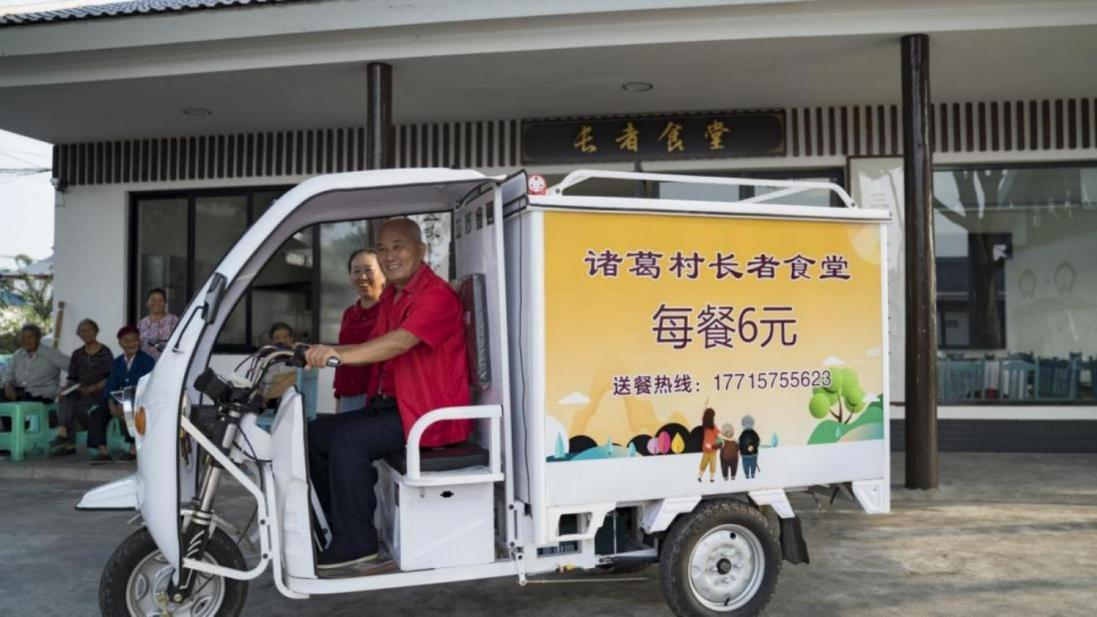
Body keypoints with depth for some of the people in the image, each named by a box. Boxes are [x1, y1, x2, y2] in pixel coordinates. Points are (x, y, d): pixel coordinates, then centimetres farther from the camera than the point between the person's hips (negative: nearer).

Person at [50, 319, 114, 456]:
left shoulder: (104, 352, 0)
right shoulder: (77, 354, 18)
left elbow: (111, 378, -7)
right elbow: (72, 378, 16)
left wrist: (93, 388, -19)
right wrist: (69, 387, -6)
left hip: (99, 392, -4)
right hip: (80, 391, 4)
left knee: (77, 405, -31)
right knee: (65, 398, -29)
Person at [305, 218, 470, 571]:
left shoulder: (436, 296, -15)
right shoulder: (391, 298, 17)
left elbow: (399, 343, -29)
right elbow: (377, 350, 14)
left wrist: (339, 355, -38)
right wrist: (327, 352, 0)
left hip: (432, 414, -10)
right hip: (392, 405, 10)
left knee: (348, 440, -23)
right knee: (317, 434, 3)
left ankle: (356, 544, -11)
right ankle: (343, 530, 10)